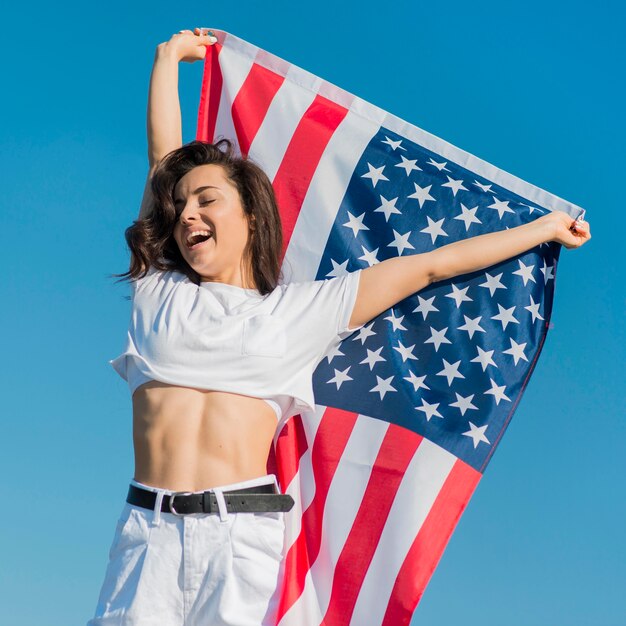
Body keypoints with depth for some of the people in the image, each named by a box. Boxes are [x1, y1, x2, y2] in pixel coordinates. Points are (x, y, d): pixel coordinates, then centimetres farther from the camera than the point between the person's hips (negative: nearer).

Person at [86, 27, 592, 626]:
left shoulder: (301, 308, 12)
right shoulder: (159, 291, 16)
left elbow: (428, 267, 16)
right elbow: (164, 161, 22)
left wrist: (542, 228, 22)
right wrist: (170, 57, 31)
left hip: (244, 536, -1)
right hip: (147, 530, 1)